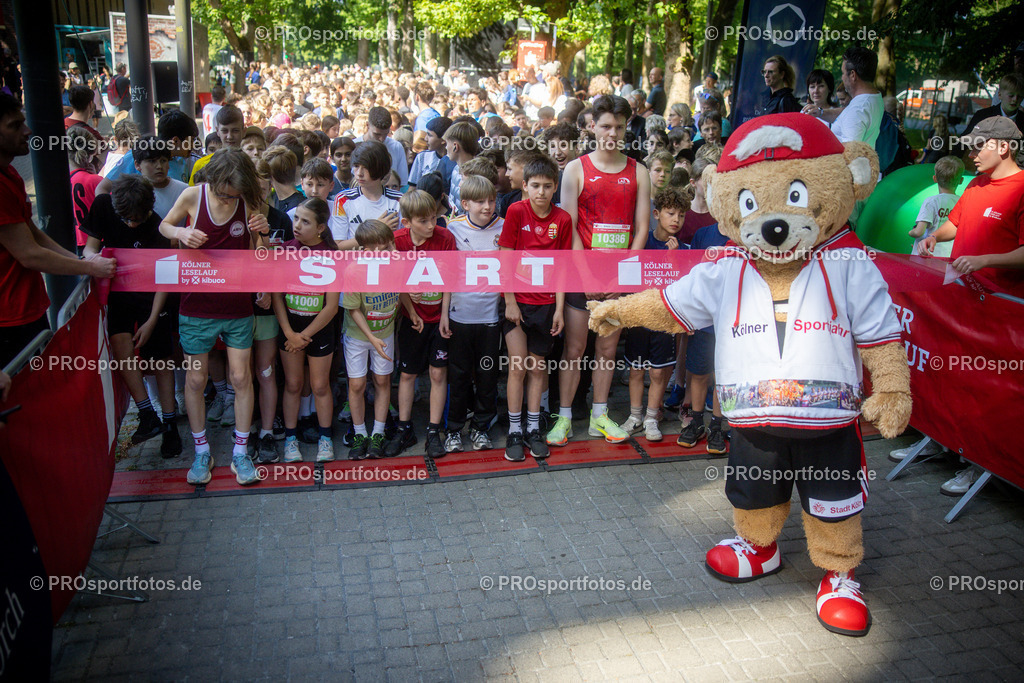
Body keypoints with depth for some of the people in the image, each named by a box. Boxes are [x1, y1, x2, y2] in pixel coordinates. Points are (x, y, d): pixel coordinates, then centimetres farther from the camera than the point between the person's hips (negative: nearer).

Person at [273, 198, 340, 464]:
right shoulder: (285, 249, -5)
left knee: (320, 385, 8)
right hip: (289, 325, 2)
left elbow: (331, 306, -11)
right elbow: (276, 294, -4)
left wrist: (305, 335, -10)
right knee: (293, 384, 10)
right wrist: (289, 332, -11)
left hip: (320, 327, -2)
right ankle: (290, 437, 23)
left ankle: (325, 437, 24)